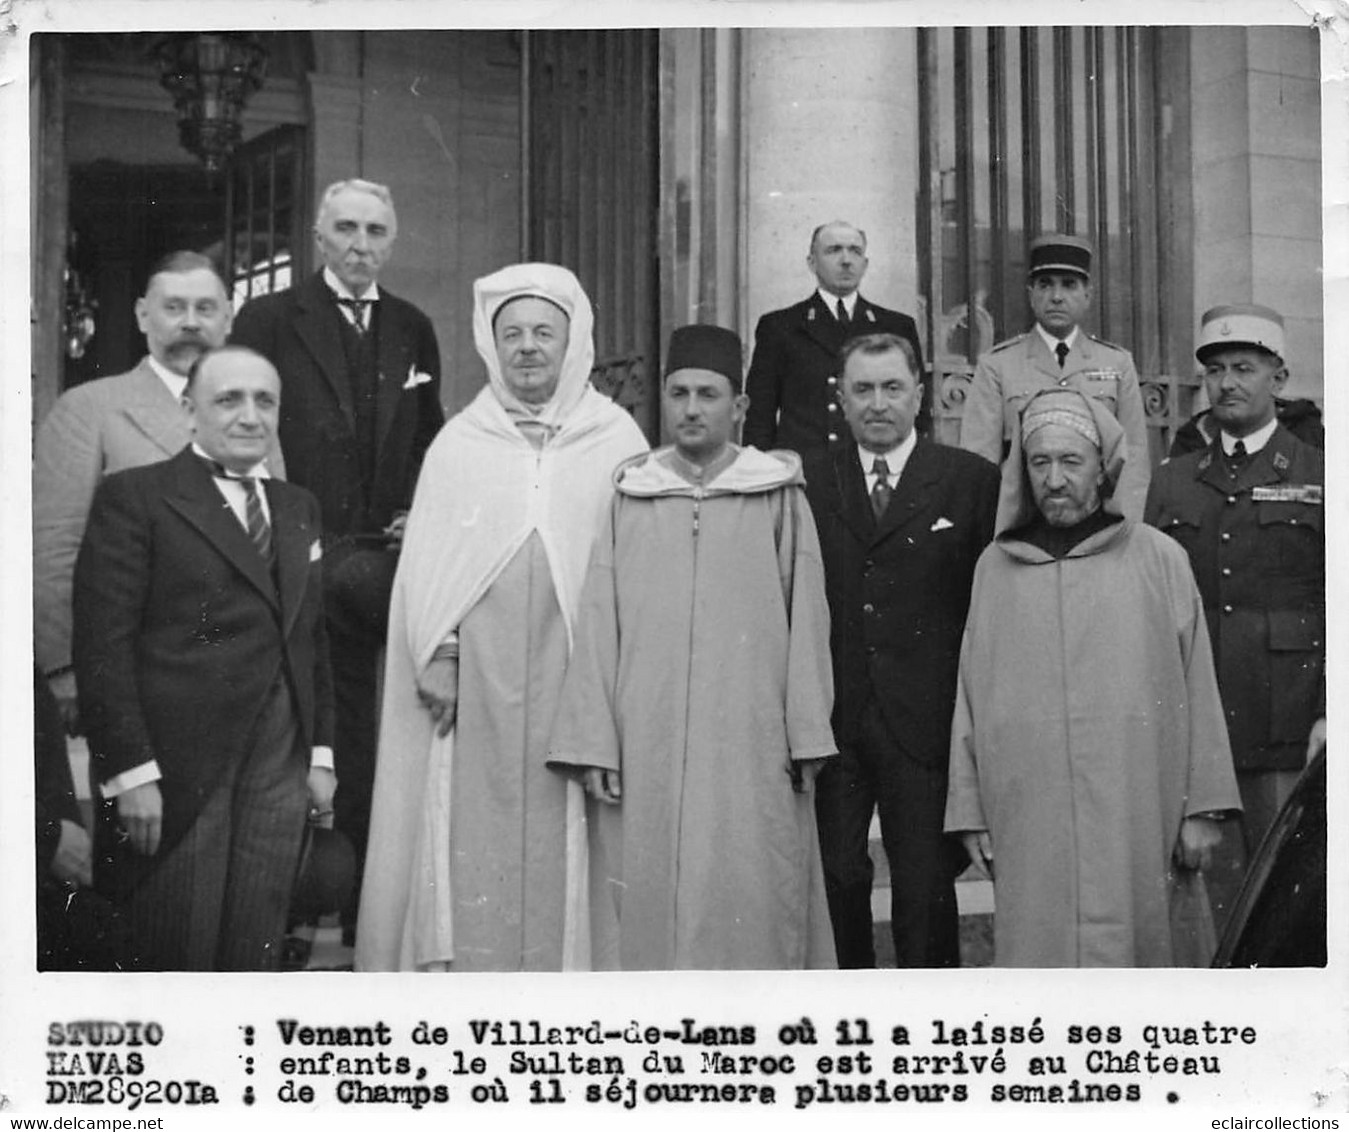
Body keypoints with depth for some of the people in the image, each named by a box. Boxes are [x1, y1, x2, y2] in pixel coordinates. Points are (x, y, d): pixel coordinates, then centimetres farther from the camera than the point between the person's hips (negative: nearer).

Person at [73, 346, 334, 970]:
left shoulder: (298, 507, 16)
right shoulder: (133, 497, -3)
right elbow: (101, 644, -8)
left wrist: (321, 751, 11)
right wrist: (130, 772, -14)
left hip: (279, 772, 5)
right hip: (174, 771, -5)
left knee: (254, 957, 7)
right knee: (172, 961, 2)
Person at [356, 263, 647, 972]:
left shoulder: (618, 441, 6)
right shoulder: (457, 445, 9)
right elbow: (425, 561, 5)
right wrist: (437, 655, -5)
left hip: (581, 682, -1)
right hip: (475, 684, 1)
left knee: (566, 848, 0)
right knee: (472, 841, 1)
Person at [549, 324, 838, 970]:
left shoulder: (779, 498, 5)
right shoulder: (627, 497, 8)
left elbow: (805, 620, 3)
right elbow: (598, 624, 4)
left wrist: (806, 736, -3)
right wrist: (593, 742, -3)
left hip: (749, 745, -1)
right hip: (644, 743, 1)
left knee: (748, 907, -1)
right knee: (646, 908, 1)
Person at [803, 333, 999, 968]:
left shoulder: (972, 481, 4)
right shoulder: (808, 482, 9)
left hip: (926, 722, -1)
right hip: (829, 719, 2)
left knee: (926, 885, 3)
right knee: (833, 878, 7)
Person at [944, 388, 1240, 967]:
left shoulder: (1159, 560, 4)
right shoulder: (995, 568, 8)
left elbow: (1197, 687, 4)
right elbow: (971, 695, 9)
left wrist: (1201, 808, 0)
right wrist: (970, 811, 6)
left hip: (1138, 814, -1)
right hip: (1030, 822, 1)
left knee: (1142, 949, 2)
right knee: (1041, 955, -1)